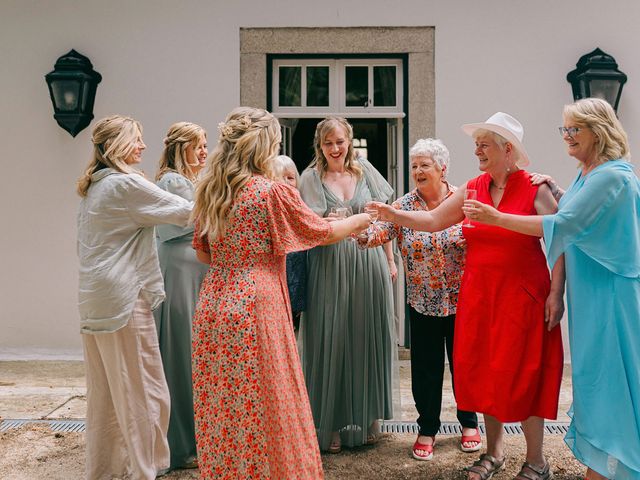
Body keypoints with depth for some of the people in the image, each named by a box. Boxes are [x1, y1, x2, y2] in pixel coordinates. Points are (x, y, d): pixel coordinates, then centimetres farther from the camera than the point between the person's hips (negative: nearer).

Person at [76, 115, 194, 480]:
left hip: (95, 299, 9)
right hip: (124, 298, -9)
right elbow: (185, 211, -12)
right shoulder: (127, 184, -13)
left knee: (106, 389, 16)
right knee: (142, 390, 0)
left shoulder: (93, 187, 15)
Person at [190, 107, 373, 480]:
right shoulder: (275, 191, -11)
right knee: (265, 404, 6)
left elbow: (203, 253, 14)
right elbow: (322, 232, 1)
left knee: (221, 406, 15)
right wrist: (359, 221, 18)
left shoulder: (209, 191, 7)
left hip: (214, 305, 7)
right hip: (257, 306, -6)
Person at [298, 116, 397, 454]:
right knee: (331, 341, -1)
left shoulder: (364, 170, 9)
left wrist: (390, 260, 12)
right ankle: (331, 424, 12)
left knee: (367, 339, 7)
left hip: (369, 263, 3)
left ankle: (366, 418, 23)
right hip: (330, 267, -2)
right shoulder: (312, 177, 1)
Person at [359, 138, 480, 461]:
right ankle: (427, 428, 26)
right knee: (426, 367, 8)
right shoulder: (403, 206, -4)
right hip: (423, 302, 1)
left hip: (461, 300, -1)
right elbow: (379, 231, -16)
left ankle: (469, 422, 33)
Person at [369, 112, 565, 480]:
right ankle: (495, 450, 30)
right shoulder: (472, 189, 7)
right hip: (479, 294, 5)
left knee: (523, 374, 1)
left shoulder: (535, 190, -7)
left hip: (522, 294, -5)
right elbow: (433, 220, 9)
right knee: (482, 371, 10)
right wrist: (395, 215, -2)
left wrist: (556, 294, -13)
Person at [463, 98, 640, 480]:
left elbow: (564, 225, -24)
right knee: (592, 372, 15)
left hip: (607, 293, -9)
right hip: (589, 289, 9)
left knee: (604, 373, -1)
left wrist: (496, 218, -23)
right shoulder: (588, 173, 11)